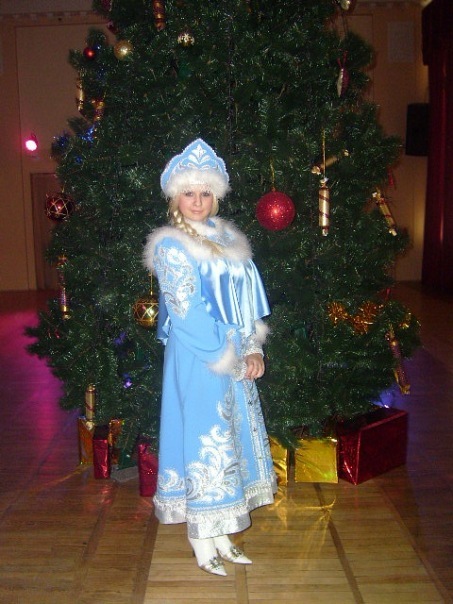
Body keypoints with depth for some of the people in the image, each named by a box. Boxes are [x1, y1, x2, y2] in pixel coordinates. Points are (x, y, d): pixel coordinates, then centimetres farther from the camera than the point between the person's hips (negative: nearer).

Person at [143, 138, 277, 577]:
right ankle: (203, 545, 19)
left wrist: (253, 349, -3)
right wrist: (229, 355, -14)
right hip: (197, 361, -7)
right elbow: (187, 312, -16)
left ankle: (221, 538, 28)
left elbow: (247, 300, 8)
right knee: (204, 440, 1)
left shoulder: (226, 239, 10)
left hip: (235, 361, 7)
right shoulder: (170, 247, -10)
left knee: (231, 438, 13)